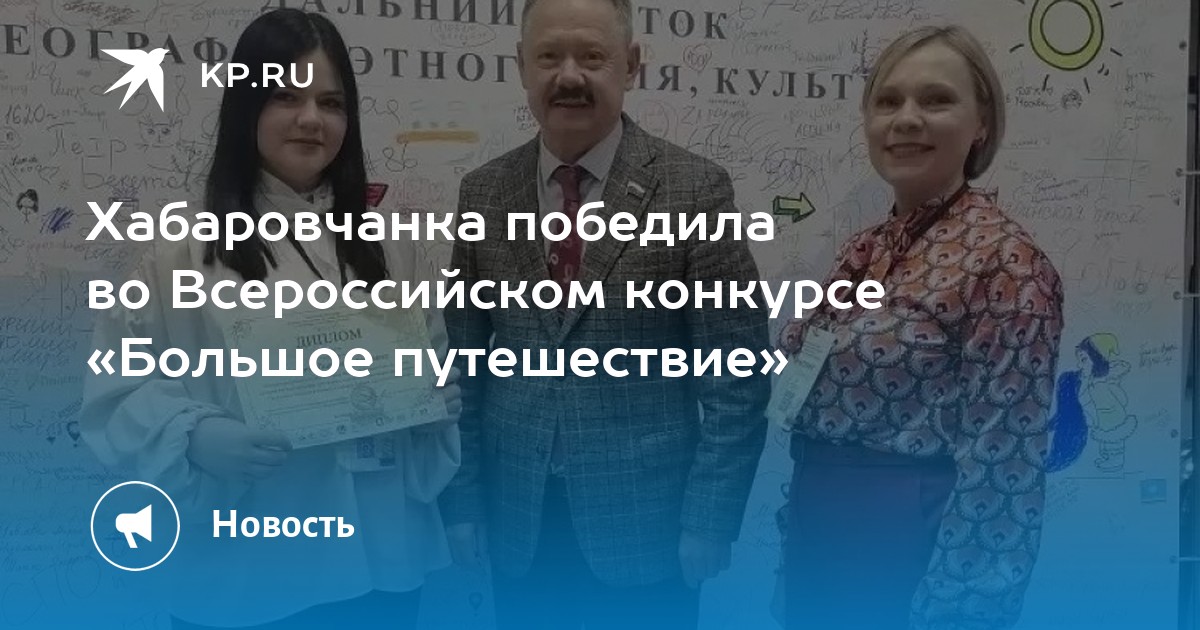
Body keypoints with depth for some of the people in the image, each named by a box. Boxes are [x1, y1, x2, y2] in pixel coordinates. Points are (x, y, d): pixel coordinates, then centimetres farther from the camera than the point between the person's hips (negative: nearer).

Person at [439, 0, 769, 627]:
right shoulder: (483, 193, 2)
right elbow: (463, 364, 6)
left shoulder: (695, 188, -8)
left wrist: (709, 519, -10)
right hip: (517, 523, 3)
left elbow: (737, 379, -7)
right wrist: (463, 499, 3)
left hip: (647, 520, -2)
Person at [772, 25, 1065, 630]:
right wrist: (795, 556, 13)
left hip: (915, 551, -7)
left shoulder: (1005, 261, -17)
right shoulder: (864, 247, 6)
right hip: (818, 535, 7)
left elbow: (1000, 470, -18)